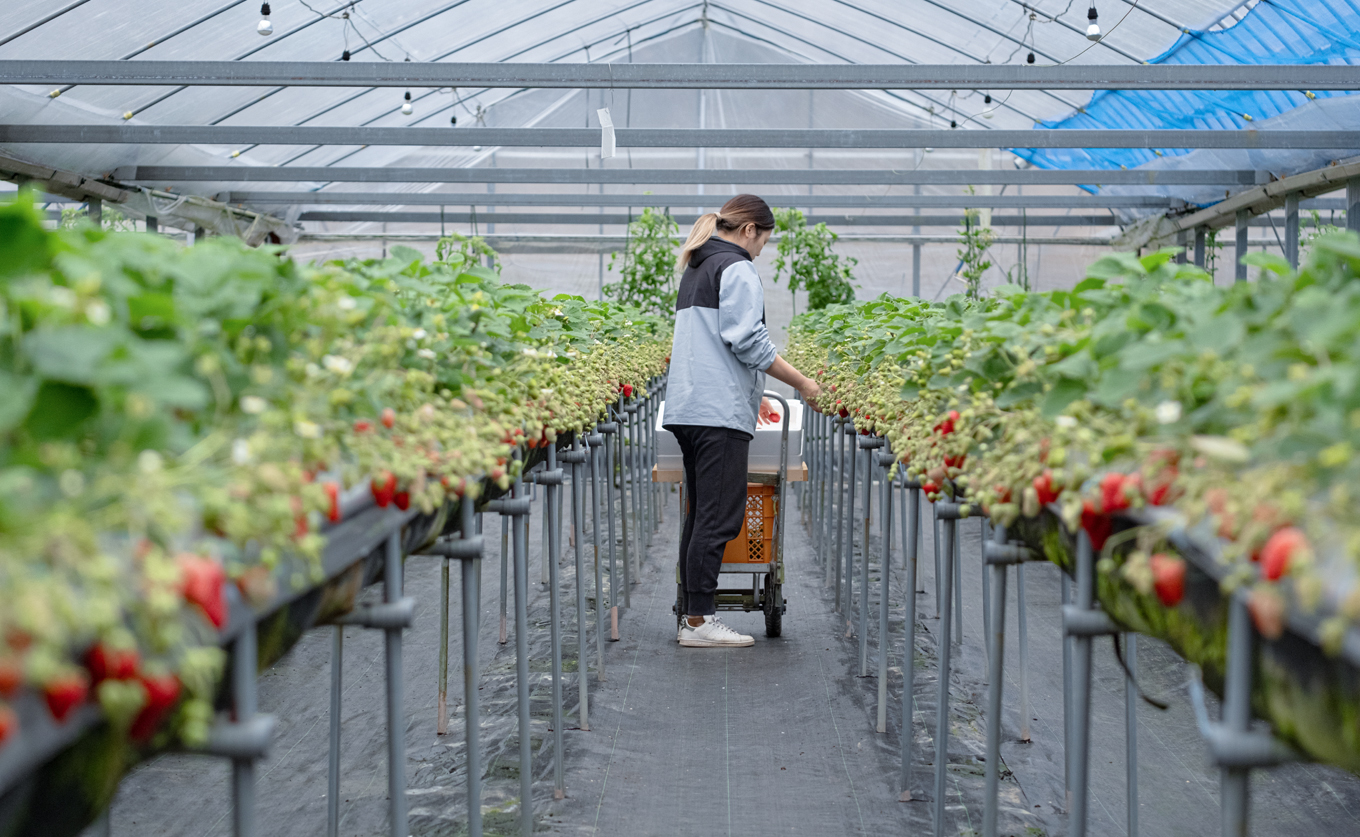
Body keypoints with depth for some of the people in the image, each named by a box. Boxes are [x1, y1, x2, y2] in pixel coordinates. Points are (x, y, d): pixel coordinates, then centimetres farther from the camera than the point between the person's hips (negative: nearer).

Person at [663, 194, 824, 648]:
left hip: (687, 407, 10)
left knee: (700, 512, 11)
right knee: (719, 516, -8)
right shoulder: (737, 269, -6)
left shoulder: (696, 270, 23)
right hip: (720, 411, -10)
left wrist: (751, 393, 35)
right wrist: (803, 383, -8)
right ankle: (699, 621, -7)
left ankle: (691, 614, 13)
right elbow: (748, 341, -15)